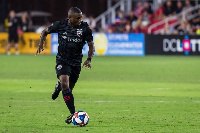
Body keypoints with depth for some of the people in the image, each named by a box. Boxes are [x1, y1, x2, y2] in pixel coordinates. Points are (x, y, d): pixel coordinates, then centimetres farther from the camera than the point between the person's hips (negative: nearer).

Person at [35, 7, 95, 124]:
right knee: (65, 83, -23)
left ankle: (59, 86, 51)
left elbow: (91, 45, -1)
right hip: (62, 60, -2)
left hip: (76, 62, 2)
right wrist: (41, 44, -8)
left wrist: (89, 59, -15)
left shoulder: (85, 28, -9)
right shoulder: (60, 25, -9)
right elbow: (45, 32, 8)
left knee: (70, 88, 12)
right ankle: (73, 114, -22)